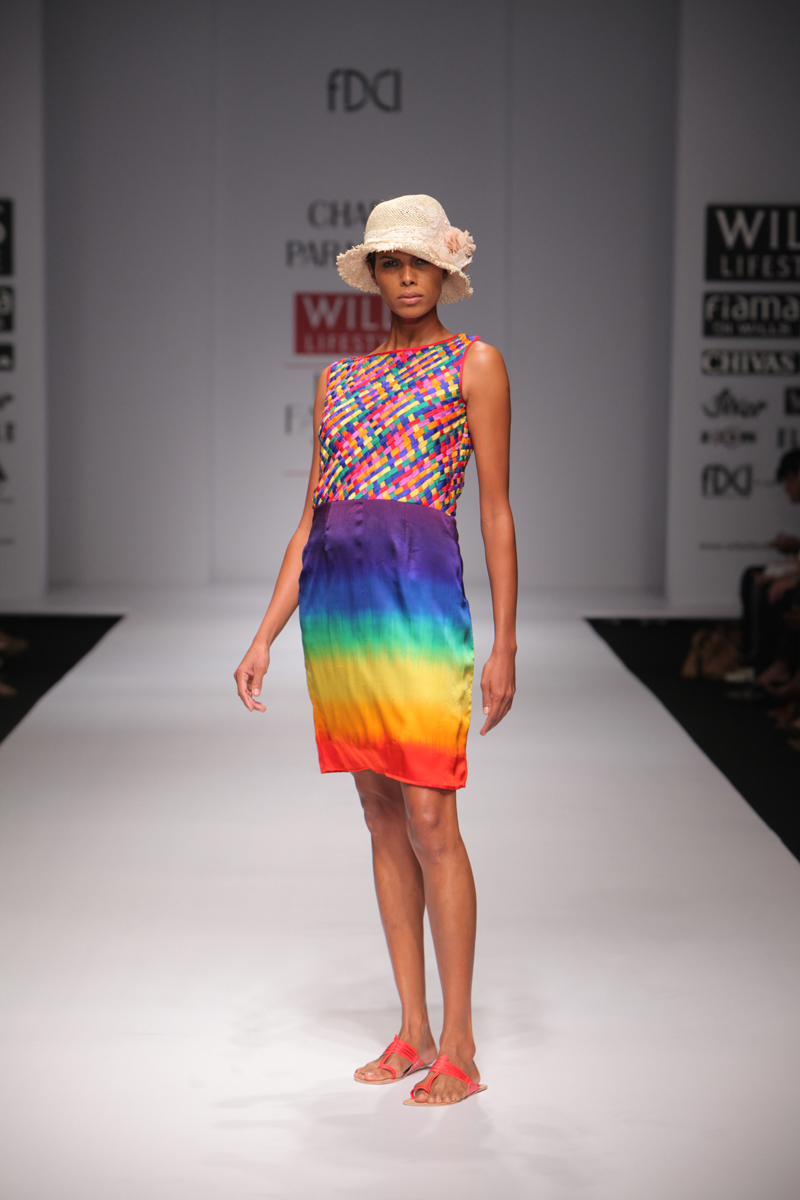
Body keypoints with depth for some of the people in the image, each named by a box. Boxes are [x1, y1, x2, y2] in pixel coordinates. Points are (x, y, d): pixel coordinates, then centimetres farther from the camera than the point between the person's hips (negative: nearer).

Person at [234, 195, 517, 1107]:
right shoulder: (339, 379, 16)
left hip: (421, 596, -5)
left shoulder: (474, 364, 3)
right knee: (381, 815, 8)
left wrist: (505, 645, -6)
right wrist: (264, 638, 10)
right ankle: (411, 1032, 16)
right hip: (336, 602, 5)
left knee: (429, 818, -7)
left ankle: (457, 1049, 2)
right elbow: (309, 521, 16)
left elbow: (496, 511, -1)